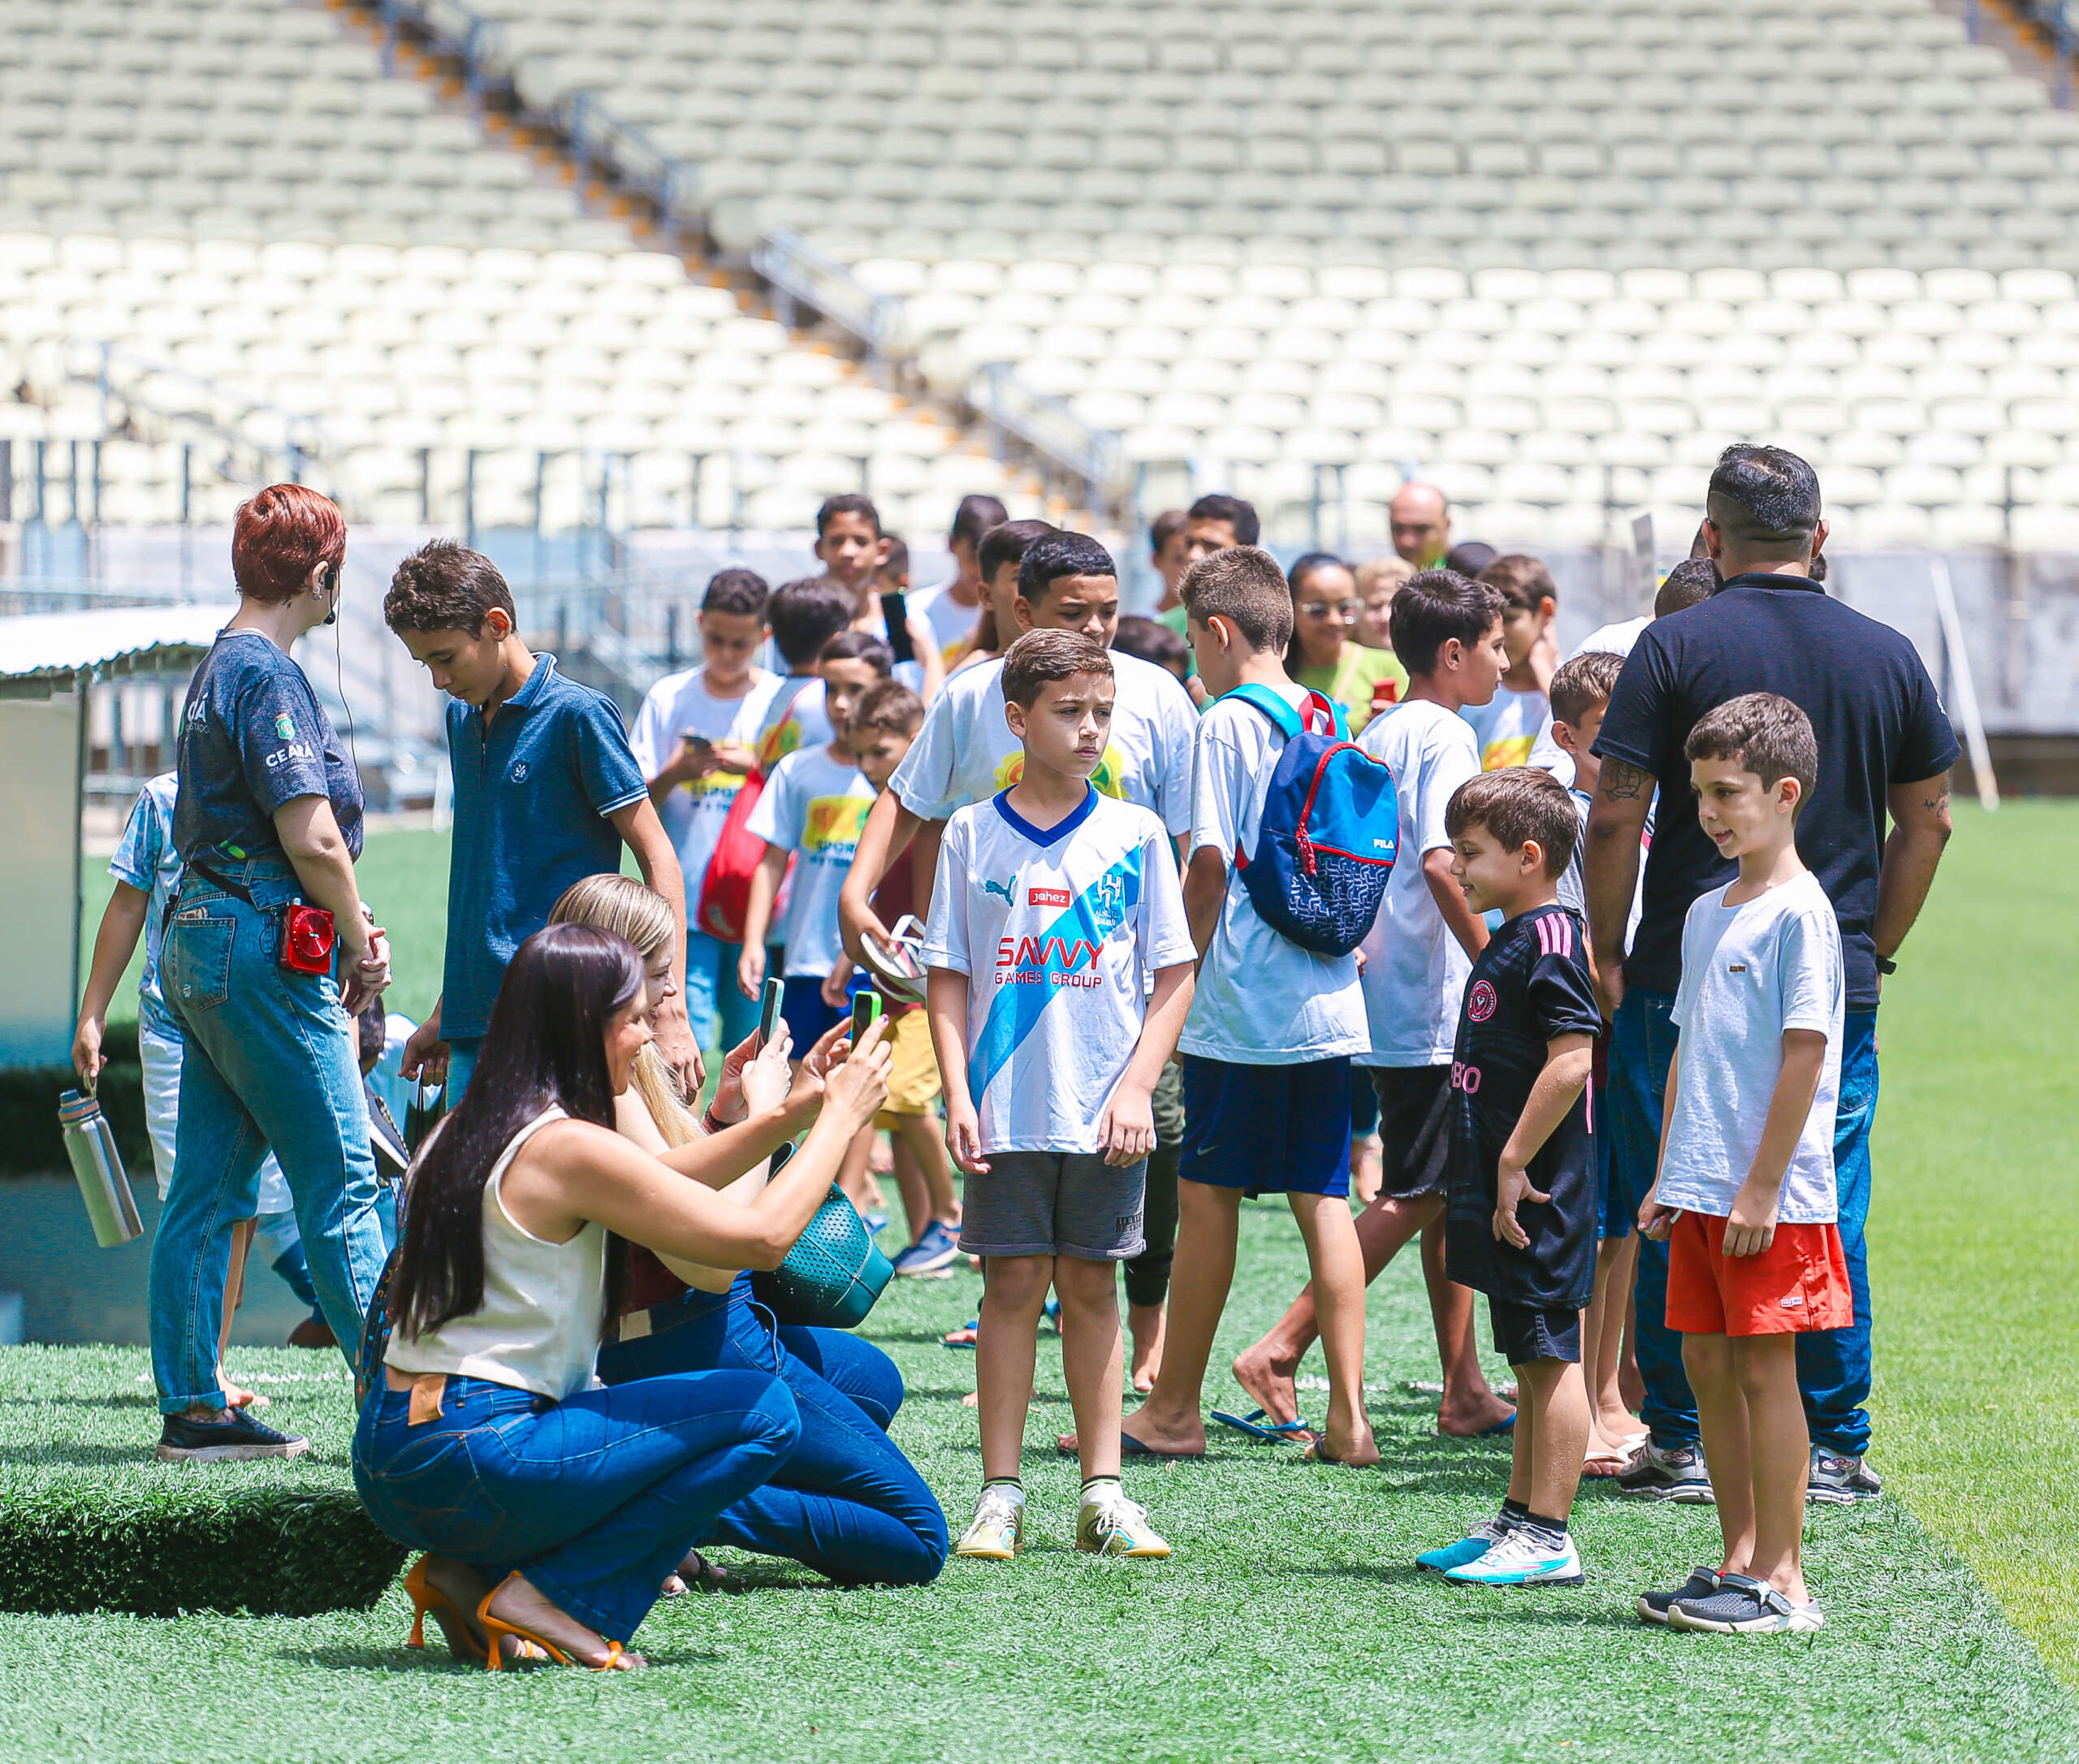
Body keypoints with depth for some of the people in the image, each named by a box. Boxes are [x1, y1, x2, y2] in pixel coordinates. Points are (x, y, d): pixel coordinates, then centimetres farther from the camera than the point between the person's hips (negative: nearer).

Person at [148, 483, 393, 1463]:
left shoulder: (218, 667, 17)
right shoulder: (267, 677, -13)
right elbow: (312, 837, -19)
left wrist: (350, 926, 14)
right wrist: (358, 942, -5)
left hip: (201, 942, 10)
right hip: (264, 951, -10)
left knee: (205, 1189, 9)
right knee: (341, 1186, -7)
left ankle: (191, 1409, 11)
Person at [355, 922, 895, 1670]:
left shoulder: (467, 1131, 13)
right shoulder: (567, 1149, -13)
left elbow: (644, 1185, 28)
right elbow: (763, 1236, -11)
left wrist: (781, 1120, 25)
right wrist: (841, 1115, 2)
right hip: (468, 1463, -9)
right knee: (765, 1411, -4)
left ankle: (477, 1578, 12)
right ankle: (555, 1598, -6)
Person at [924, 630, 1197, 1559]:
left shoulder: (1135, 836, 3)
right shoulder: (973, 835, 3)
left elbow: (1173, 977, 4)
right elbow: (948, 978, 5)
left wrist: (1136, 1089, -6)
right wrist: (957, 1094, -5)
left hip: (1105, 1111, 0)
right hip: (1006, 1107, 0)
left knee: (1090, 1286, 5)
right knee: (1013, 1284, 1)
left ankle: (1103, 1491, 10)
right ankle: (1000, 1494, 4)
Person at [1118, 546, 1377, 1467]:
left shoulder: (1226, 726, -10)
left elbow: (1209, 864, -13)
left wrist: (1181, 971, -1)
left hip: (1239, 1003, -6)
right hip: (1330, 1002, 6)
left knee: (1208, 1194, 2)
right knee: (1324, 1199, 7)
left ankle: (1174, 1408, 10)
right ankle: (1348, 1417, 3)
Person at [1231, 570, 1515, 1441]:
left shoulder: (1376, 737, 14)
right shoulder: (1444, 737, -12)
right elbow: (1441, 863, -23)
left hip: (1385, 1000, 9)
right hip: (1433, 1007, -9)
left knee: (1451, 1192, 13)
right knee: (1418, 1198, -7)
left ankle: (1466, 1390, 14)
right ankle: (1281, 1350, -11)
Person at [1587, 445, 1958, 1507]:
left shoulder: (1676, 647, -5)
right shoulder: (1886, 657, 6)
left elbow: (1615, 817, -8)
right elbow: (1927, 820, 11)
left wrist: (1608, 953, 2)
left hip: (1686, 977, -2)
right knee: (1830, 1218, 7)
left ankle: (1683, 1445, 7)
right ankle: (1834, 1449, 9)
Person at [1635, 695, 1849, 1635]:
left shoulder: (1799, 912, -12)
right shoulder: (1704, 913, 14)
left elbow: (1804, 1053, -15)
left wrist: (1764, 1186, -17)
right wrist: (1669, 1175, 17)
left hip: (1772, 1197, -8)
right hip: (1702, 1193, 8)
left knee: (1765, 1367, -5)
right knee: (1706, 1363, 10)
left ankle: (1781, 1581, 0)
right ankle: (1739, 1562, 19)